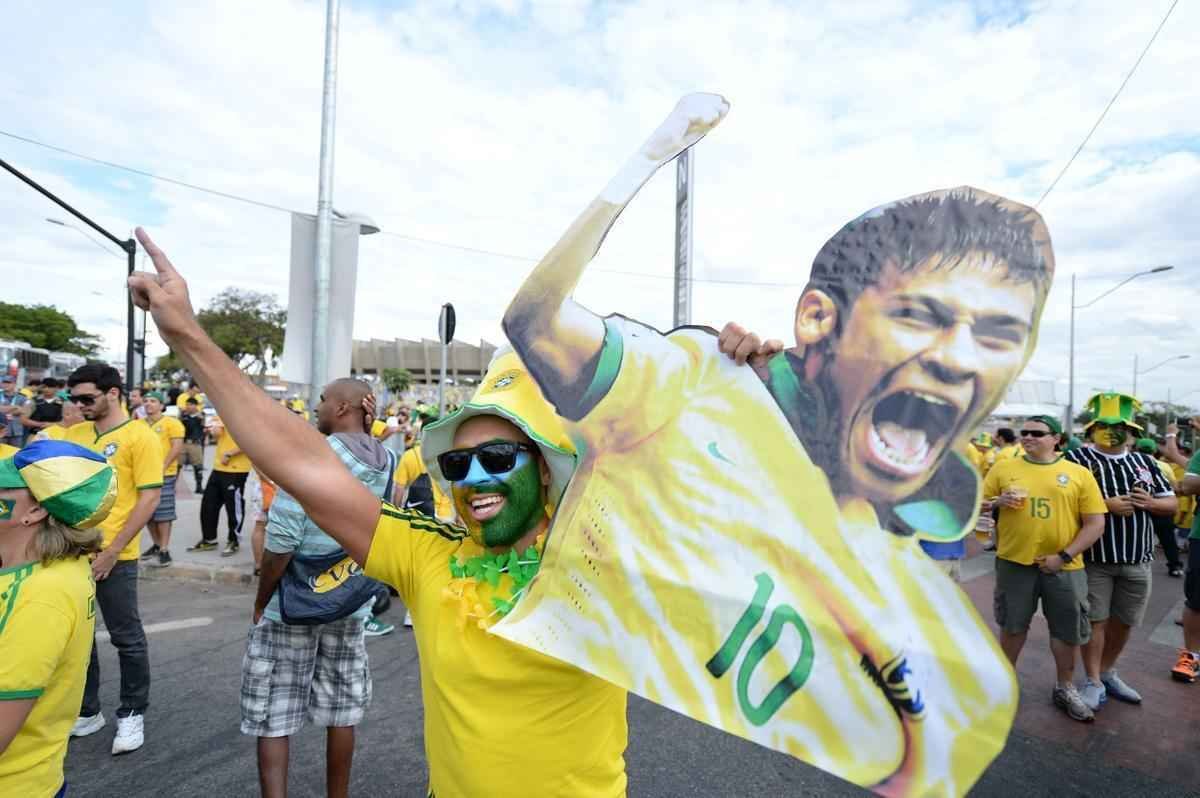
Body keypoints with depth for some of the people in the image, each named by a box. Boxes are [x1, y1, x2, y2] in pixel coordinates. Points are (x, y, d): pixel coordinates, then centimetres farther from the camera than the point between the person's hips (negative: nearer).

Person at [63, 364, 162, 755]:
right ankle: (86, 711, 34)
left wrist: (112, 552, -16)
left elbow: (149, 498, -14)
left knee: (126, 638, 6)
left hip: (113, 556, -6)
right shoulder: (74, 434, 9)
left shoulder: (139, 436, -10)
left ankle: (132, 715, 22)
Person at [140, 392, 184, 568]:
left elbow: (177, 447, -12)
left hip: (164, 474, -6)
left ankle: (165, 551, -1)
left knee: (163, 512, -5)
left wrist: (163, 466, -18)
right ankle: (156, 545, 27)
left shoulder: (171, 423, -5)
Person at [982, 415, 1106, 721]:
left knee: (1068, 630, 13)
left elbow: (1096, 524, -3)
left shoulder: (1079, 474, -1)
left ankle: (1065, 688, 35)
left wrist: (1064, 556, -11)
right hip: (1014, 562, 0)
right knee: (1012, 625, 15)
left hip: (1063, 566, 0)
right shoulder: (1003, 468, 1)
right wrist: (997, 502, -17)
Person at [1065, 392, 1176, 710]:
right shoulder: (1077, 458, -9)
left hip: (1137, 560, 5)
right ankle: (1094, 682, 17)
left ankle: (1107, 672, 36)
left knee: (1123, 621, 17)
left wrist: (1150, 503, -7)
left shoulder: (1145, 462, 10)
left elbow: (1172, 504, 14)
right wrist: (1106, 505, -23)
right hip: (1094, 558, -5)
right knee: (1095, 621, 4)